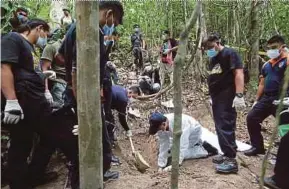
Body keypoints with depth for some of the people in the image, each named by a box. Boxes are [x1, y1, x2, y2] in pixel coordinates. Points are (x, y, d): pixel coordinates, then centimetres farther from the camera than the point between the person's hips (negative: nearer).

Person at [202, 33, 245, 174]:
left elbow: (239, 73, -18)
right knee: (220, 127, 12)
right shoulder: (213, 59, 18)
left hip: (227, 98, -9)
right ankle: (227, 155, 23)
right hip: (216, 98, 9)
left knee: (226, 128, -10)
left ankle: (231, 161, -5)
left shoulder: (230, 54, -9)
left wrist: (239, 95, -26)